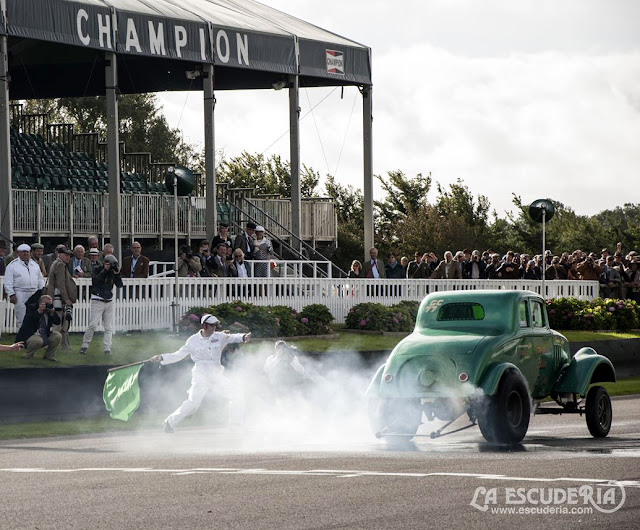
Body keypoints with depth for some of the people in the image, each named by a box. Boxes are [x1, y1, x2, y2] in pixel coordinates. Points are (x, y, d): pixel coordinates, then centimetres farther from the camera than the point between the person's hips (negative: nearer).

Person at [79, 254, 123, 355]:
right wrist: (105, 270, -25)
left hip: (109, 302, 5)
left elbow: (120, 285, 3)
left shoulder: (112, 272, 8)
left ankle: (107, 348, 5)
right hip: (97, 301, -5)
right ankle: (84, 346, -2)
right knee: (93, 325, -12)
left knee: (109, 327, 2)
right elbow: (96, 280, -23)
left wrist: (117, 274, -11)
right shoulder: (98, 270, -4)